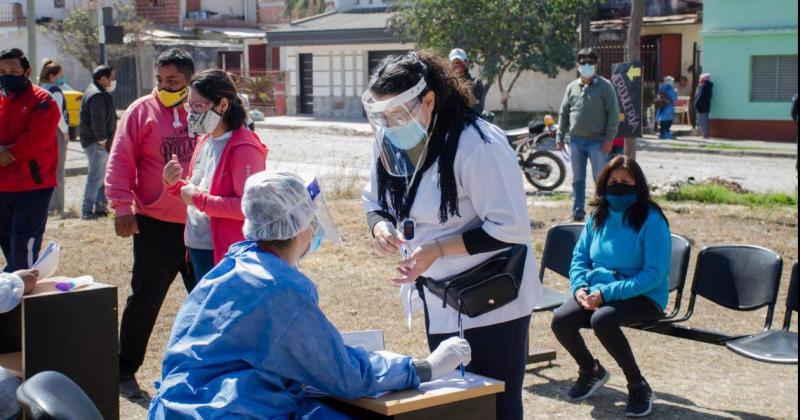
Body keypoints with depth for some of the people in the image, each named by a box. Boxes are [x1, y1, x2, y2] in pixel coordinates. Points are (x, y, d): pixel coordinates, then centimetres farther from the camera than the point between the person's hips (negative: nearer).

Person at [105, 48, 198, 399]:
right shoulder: (142, 111, -3)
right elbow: (120, 161, -7)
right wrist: (121, 205, -16)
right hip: (155, 224, -3)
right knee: (146, 298, 2)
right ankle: (125, 369, 16)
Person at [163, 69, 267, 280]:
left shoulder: (244, 149, -17)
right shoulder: (205, 141, 11)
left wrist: (198, 199, -19)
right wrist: (174, 184, 1)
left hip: (228, 255, -9)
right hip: (197, 247, 9)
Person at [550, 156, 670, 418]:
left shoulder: (651, 220, -12)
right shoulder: (598, 216, 7)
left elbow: (654, 274, -18)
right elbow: (580, 256, 16)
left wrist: (607, 293, -24)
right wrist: (579, 287, -7)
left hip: (643, 297, -6)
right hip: (597, 293, 6)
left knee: (602, 319, -35)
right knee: (561, 321, -20)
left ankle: (638, 387, -13)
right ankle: (590, 370, 14)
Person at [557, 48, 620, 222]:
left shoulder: (605, 86, -1)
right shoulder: (572, 87, 11)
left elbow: (613, 114, -4)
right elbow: (564, 113, 14)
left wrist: (609, 138, -11)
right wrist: (560, 137, 7)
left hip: (597, 141, -4)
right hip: (576, 140, 4)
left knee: (601, 179, -2)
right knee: (577, 179, 10)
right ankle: (577, 212, 17)